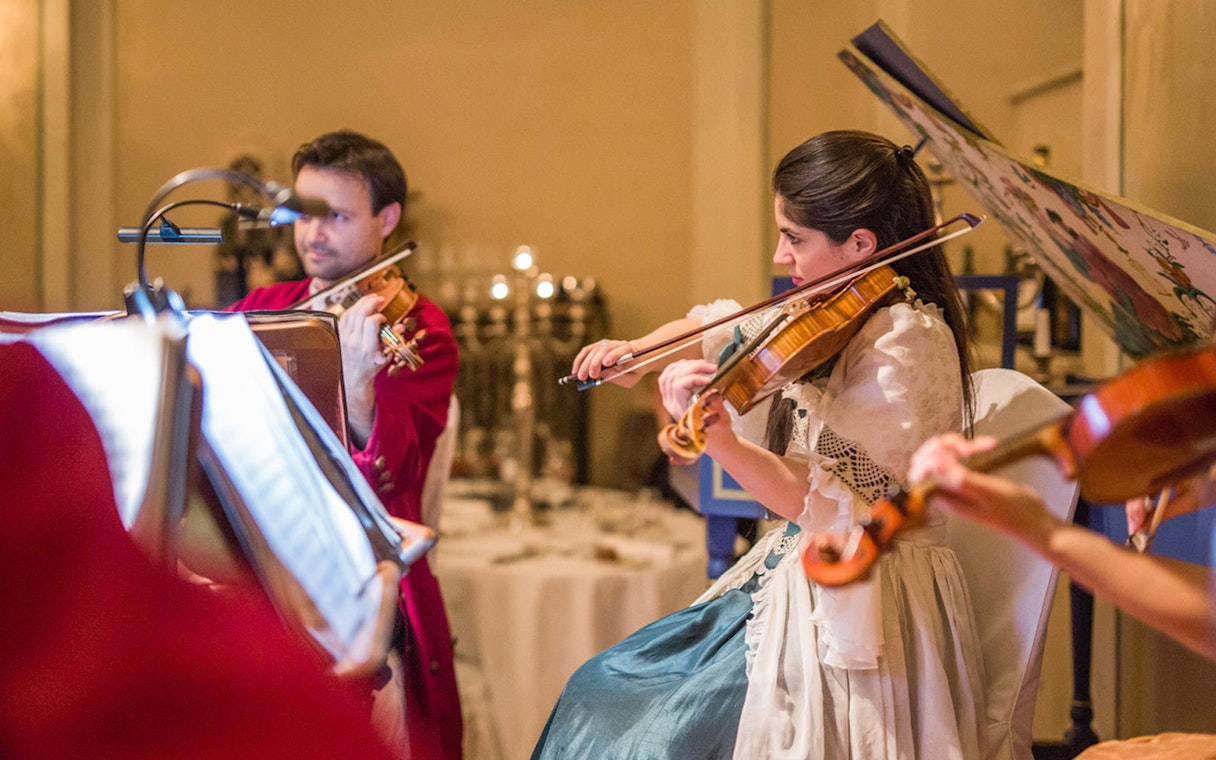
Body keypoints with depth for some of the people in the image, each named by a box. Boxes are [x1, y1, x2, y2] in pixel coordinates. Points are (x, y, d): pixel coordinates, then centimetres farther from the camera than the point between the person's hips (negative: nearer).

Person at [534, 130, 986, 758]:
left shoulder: (906, 340, -21)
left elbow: (829, 507, -25)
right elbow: (729, 326, 20)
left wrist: (717, 438, -37)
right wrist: (638, 349, 3)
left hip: (850, 610, -9)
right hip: (795, 580, 9)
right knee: (602, 690, 11)